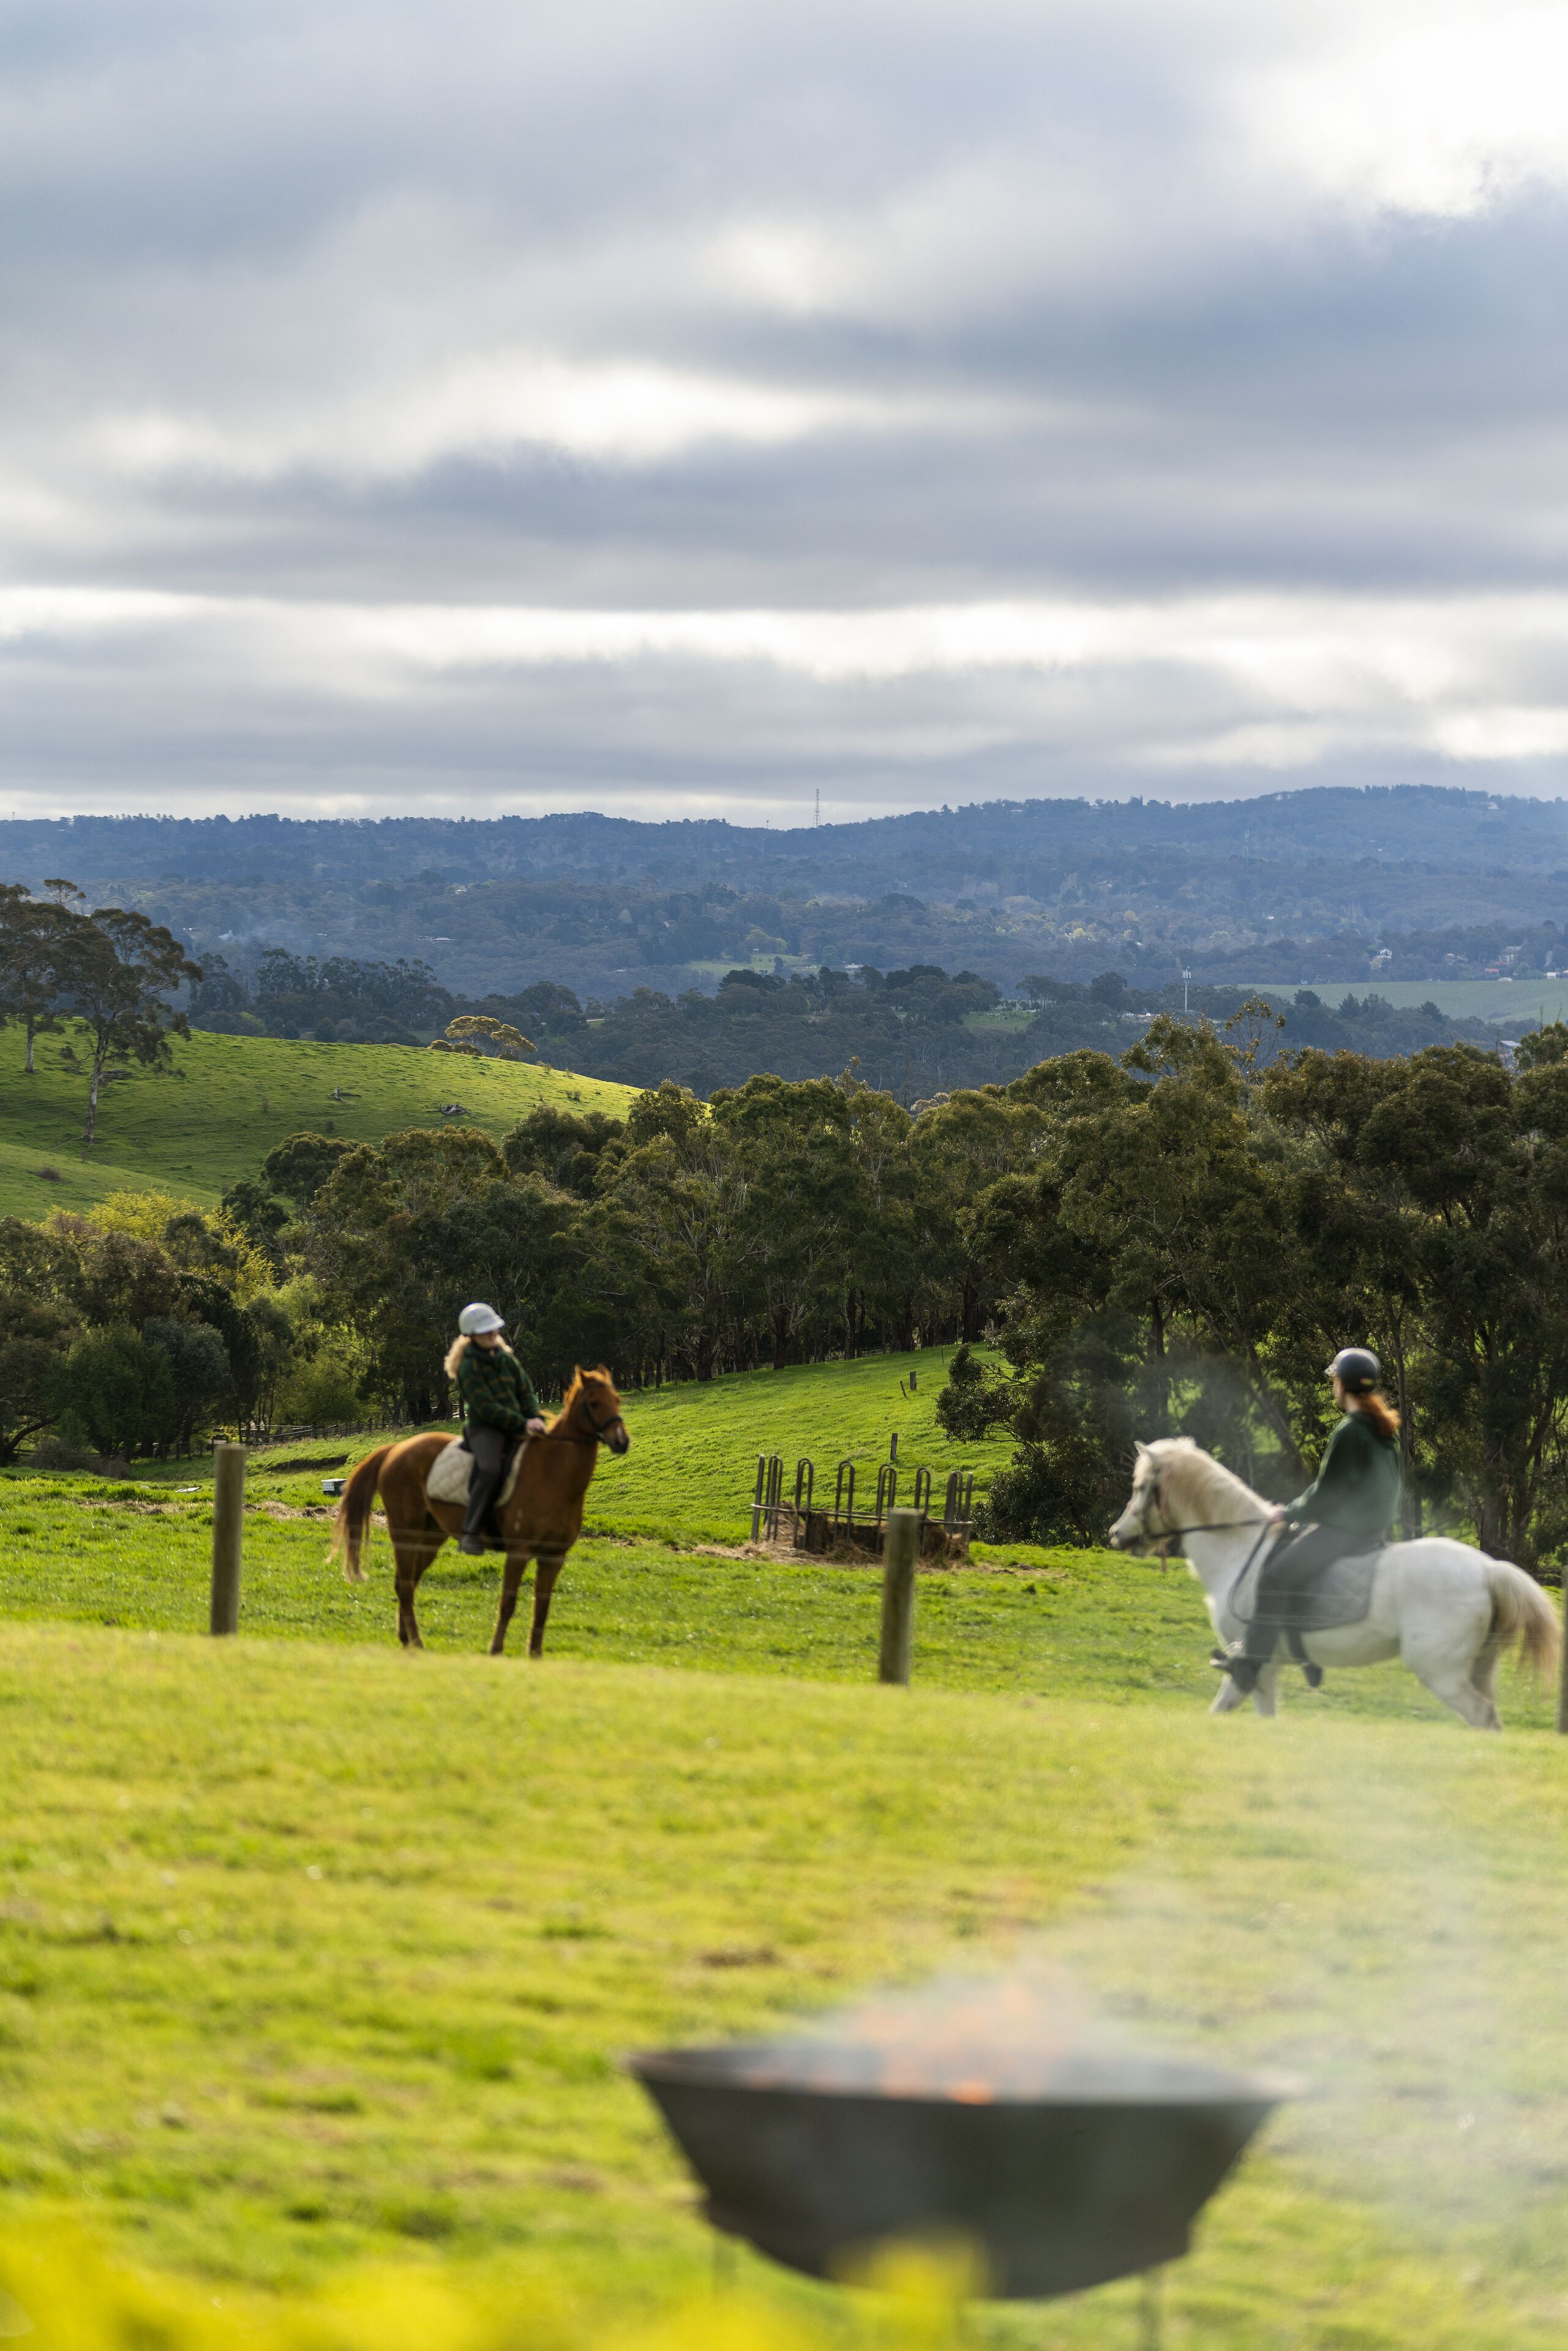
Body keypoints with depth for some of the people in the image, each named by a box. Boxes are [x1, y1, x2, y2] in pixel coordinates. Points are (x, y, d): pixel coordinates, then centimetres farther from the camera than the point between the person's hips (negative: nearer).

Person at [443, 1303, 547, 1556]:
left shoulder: (506, 1358, 13)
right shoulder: (469, 1366, -9)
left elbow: (526, 1392, 13)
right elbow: (486, 1407, -15)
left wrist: (536, 1418, -6)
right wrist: (523, 1423, -19)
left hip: (515, 1428, 7)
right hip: (484, 1428, -7)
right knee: (490, 1470, -33)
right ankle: (471, 1532, -30)